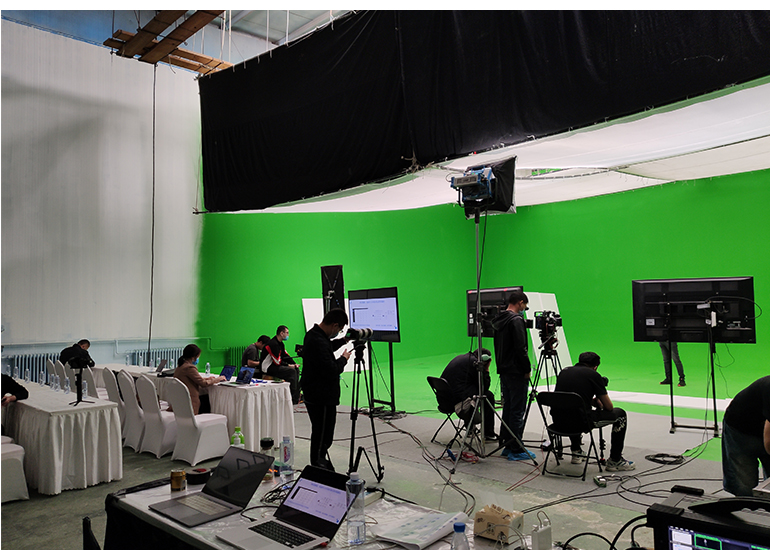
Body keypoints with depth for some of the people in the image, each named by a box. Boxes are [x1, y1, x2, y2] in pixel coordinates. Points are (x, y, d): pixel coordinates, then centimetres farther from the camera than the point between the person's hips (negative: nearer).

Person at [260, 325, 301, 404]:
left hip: (275, 365, 10)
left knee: (296, 369, 1)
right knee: (291, 371, -22)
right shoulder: (273, 344, -21)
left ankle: (297, 394, 0)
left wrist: (294, 364, 1)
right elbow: (277, 362, -22)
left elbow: (285, 356, 15)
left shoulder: (280, 343, 12)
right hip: (268, 368, -10)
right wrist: (288, 365, -11)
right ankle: (294, 398, -17)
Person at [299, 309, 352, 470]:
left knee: (322, 437, 22)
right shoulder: (318, 342, -26)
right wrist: (344, 358, -9)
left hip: (315, 396, 11)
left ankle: (322, 468, 36)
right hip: (322, 399, -11)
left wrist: (343, 341, 16)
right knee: (322, 438, 0)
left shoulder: (313, 334, 7)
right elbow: (331, 371, -26)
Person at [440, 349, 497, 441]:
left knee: (471, 392, 32)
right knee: (489, 396, 5)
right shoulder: (475, 363, -9)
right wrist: (486, 370, 3)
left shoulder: (460, 358, 19)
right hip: (457, 399, -9)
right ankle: (488, 434, 11)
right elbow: (484, 387, -5)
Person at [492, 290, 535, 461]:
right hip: (516, 373, -9)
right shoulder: (516, 320, -16)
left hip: (504, 372, 9)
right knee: (517, 411, -4)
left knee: (508, 409, 15)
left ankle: (507, 446, 21)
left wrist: (502, 366, 19)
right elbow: (521, 348, -20)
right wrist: (527, 369, -10)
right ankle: (516, 450, 1)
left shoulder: (499, 321, 13)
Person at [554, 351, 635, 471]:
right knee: (620, 414, 14)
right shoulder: (593, 375, 0)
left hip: (558, 422, 6)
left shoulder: (564, 371, 15)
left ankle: (576, 452, 41)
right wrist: (597, 402, 26)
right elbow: (609, 407, 5)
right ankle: (615, 461, 18)